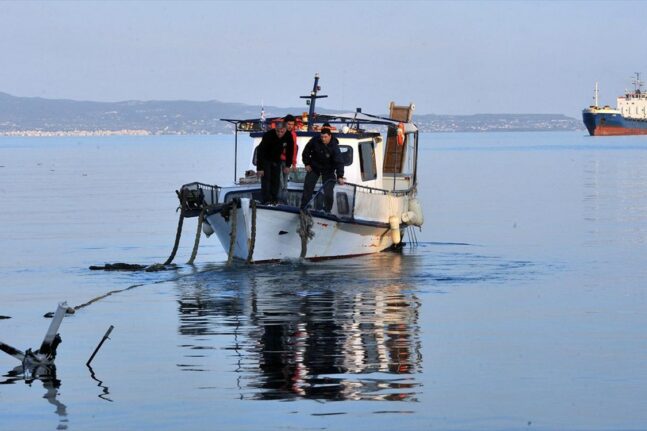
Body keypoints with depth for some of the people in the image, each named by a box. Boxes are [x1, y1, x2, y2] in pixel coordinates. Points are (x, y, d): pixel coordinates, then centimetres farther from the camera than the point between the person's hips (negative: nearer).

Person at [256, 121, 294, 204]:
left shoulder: (288, 137, -18)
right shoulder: (268, 135, -32)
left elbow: (290, 151, -2)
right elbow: (260, 151, -30)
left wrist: (288, 166, -4)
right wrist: (260, 168, -31)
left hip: (276, 160, 5)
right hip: (265, 159, -5)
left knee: (276, 180, 1)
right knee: (266, 178, -14)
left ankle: (274, 200, 8)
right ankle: (266, 200, -18)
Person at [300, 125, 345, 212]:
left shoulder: (334, 146, -26)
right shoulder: (315, 141, -19)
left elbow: (339, 162, -32)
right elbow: (306, 152, -1)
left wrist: (340, 176, -41)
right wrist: (307, 164, -3)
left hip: (328, 170, -2)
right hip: (314, 167, 2)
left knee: (328, 190, -9)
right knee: (308, 187, 5)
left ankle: (327, 210, 6)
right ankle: (303, 207, 16)